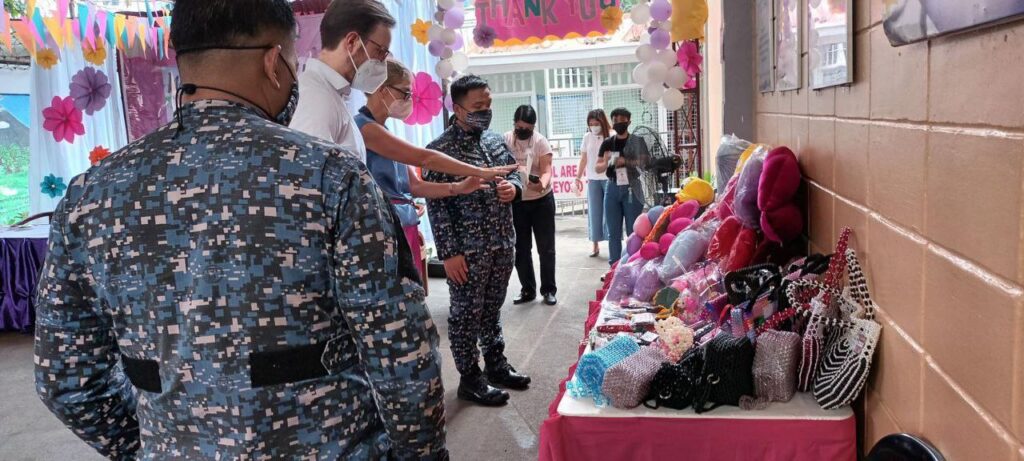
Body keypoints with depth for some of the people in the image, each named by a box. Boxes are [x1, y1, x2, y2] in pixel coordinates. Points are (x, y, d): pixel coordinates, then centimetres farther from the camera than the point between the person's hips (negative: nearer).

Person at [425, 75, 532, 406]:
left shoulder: (497, 140, 9)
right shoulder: (440, 149, -12)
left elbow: (514, 173, 21)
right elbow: (436, 204, -14)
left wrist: (514, 187, -4)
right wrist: (449, 252, -17)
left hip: (503, 244, 7)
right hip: (467, 249, -6)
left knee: (492, 308, 19)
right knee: (466, 314, 5)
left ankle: (496, 365, 32)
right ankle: (470, 378, 17)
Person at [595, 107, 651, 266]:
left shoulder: (637, 141, 2)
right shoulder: (607, 143, 9)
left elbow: (645, 161, -8)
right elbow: (597, 168, 9)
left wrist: (625, 161, -18)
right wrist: (606, 162, -13)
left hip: (632, 189, -3)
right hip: (612, 188, 3)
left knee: (633, 231, -1)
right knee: (614, 233, 6)